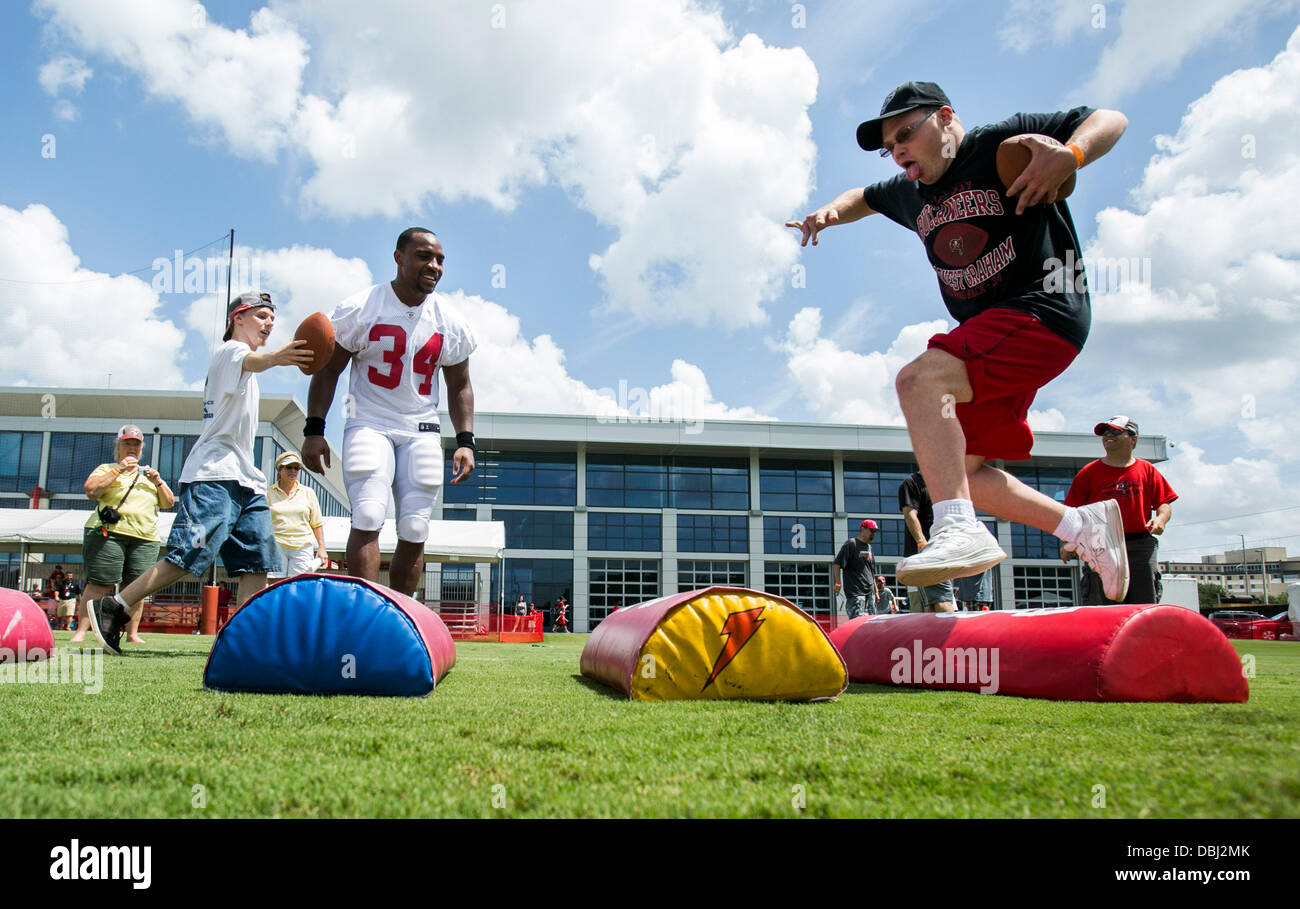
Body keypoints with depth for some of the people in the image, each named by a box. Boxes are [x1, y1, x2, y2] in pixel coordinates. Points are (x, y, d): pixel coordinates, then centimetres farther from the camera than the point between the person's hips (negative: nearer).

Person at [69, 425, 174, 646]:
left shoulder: (148, 474, 26)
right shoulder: (106, 469, 15)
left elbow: (169, 503, 19)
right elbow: (90, 490, -4)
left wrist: (158, 482, 2)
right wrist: (118, 470, -6)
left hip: (145, 538, 3)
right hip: (108, 532, -3)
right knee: (100, 584, -11)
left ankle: (132, 633, 1)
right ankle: (81, 631, -9)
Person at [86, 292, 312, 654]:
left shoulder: (242, 365, 26)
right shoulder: (230, 350, -3)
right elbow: (251, 361, -30)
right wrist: (274, 358, -52)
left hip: (245, 478, 10)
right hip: (214, 474, -10)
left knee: (257, 559, -2)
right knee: (191, 554, -16)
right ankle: (112, 609, -3)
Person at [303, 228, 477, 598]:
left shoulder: (450, 323, 4)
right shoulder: (359, 308, -5)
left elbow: (460, 387, 13)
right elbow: (328, 370, 0)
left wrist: (465, 441, 1)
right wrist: (314, 430, -8)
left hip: (421, 432, 3)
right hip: (369, 425, -3)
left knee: (414, 532, -1)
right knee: (368, 518, -19)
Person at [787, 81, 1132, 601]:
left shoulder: (1002, 145, -3)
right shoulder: (912, 194, 17)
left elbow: (1111, 120, -5)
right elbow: (865, 197, 37)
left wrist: (1069, 155, -26)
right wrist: (832, 212, 14)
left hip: (1043, 309, -9)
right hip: (989, 334, 9)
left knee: (919, 379, -32)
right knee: (960, 471, 5)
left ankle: (961, 531, -41)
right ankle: (1084, 525, 17)